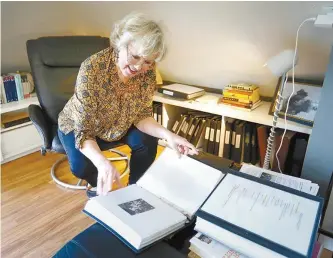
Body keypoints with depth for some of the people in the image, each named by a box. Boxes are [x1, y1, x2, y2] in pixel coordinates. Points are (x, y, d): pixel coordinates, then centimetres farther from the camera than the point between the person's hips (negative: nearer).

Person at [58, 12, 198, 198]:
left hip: (119, 125, 4)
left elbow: (141, 116, -13)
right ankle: (101, 187, 10)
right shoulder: (92, 69, -36)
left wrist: (168, 134, -32)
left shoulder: (148, 73, -23)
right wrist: (102, 163, -54)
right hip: (78, 126, -3)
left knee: (148, 142, -18)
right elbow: (83, 132, -34)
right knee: (81, 165, -27)